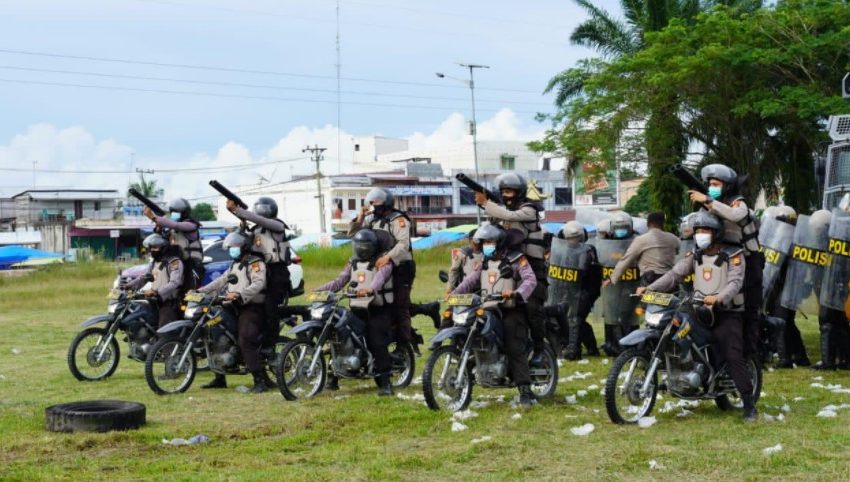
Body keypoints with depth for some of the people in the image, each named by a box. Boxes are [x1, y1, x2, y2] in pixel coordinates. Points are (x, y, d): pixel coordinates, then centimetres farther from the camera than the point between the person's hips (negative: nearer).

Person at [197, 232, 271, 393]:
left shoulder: (255, 263, -7)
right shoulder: (235, 265, 24)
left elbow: (258, 284, -23)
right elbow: (221, 281, 20)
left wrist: (239, 294, -36)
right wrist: (200, 290, 9)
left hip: (251, 307, -9)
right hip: (235, 307, 9)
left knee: (245, 341, -24)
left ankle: (261, 380, -24)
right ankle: (219, 378, 14)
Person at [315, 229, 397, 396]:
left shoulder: (383, 261, -5)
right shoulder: (353, 262, 16)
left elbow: (380, 278, -26)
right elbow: (339, 282, 11)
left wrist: (370, 289, -48)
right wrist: (319, 290, -3)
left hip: (378, 309, -6)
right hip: (357, 309, 6)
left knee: (377, 344, -19)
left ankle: (384, 383, -17)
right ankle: (333, 376, 9)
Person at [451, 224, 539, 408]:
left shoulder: (516, 259, -4)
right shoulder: (484, 262, 18)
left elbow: (530, 279, -16)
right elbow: (471, 280, 12)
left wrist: (517, 293, -34)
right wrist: (454, 293, -4)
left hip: (511, 311, -7)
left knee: (515, 350, -14)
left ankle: (525, 391, -17)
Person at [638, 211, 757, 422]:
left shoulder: (733, 255, -5)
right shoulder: (695, 256, 13)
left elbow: (735, 282, -19)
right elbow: (675, 274, 4)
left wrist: (718, 298, -39)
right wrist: (649, 288, -11)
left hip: (727, 313, -6)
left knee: (734, 358, -15)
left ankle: (749, 404, -13)